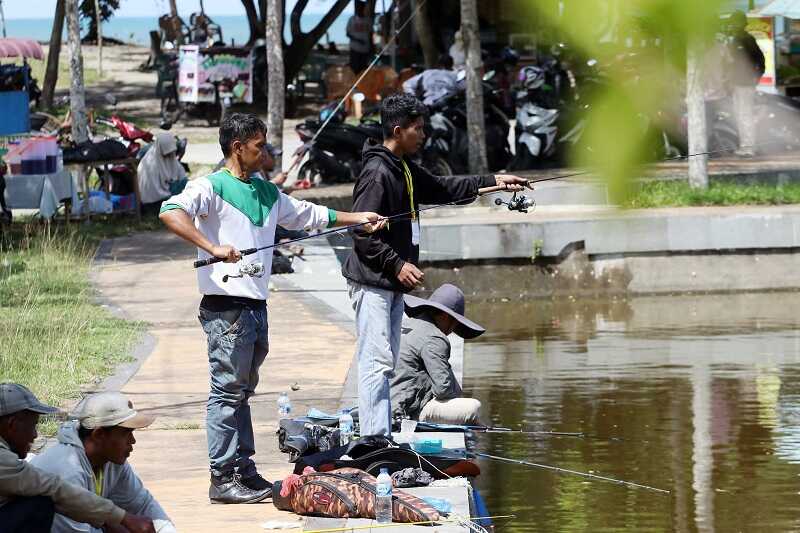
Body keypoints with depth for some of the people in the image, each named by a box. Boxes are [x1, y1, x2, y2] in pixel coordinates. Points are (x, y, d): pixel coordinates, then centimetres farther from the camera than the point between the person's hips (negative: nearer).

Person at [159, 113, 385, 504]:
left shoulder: (266, 192, 18)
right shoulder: (211, 187, -8)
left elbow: (308, 215, 31)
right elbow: (171, 212, -24)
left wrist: (358, 219, 27)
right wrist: (212, 247, -33)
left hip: (256, 306, 8)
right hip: (225, 307, -8)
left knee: (242, 391, 13)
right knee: (227, 391, -7)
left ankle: (244, 472, 16)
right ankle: (222, 479, -7)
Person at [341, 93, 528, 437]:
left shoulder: (405, 170, 15)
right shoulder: (377, 173, -16)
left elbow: (442, 189, 29)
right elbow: (362, 232, -20)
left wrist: (492, 182, 27)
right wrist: (397, 265, -21)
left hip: (393, 284, 11)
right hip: (372, 282, -11)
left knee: (385, 362, 12)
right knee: (377, 361, -13)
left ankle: (381, 439, 16)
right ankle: (374, 441, -15)